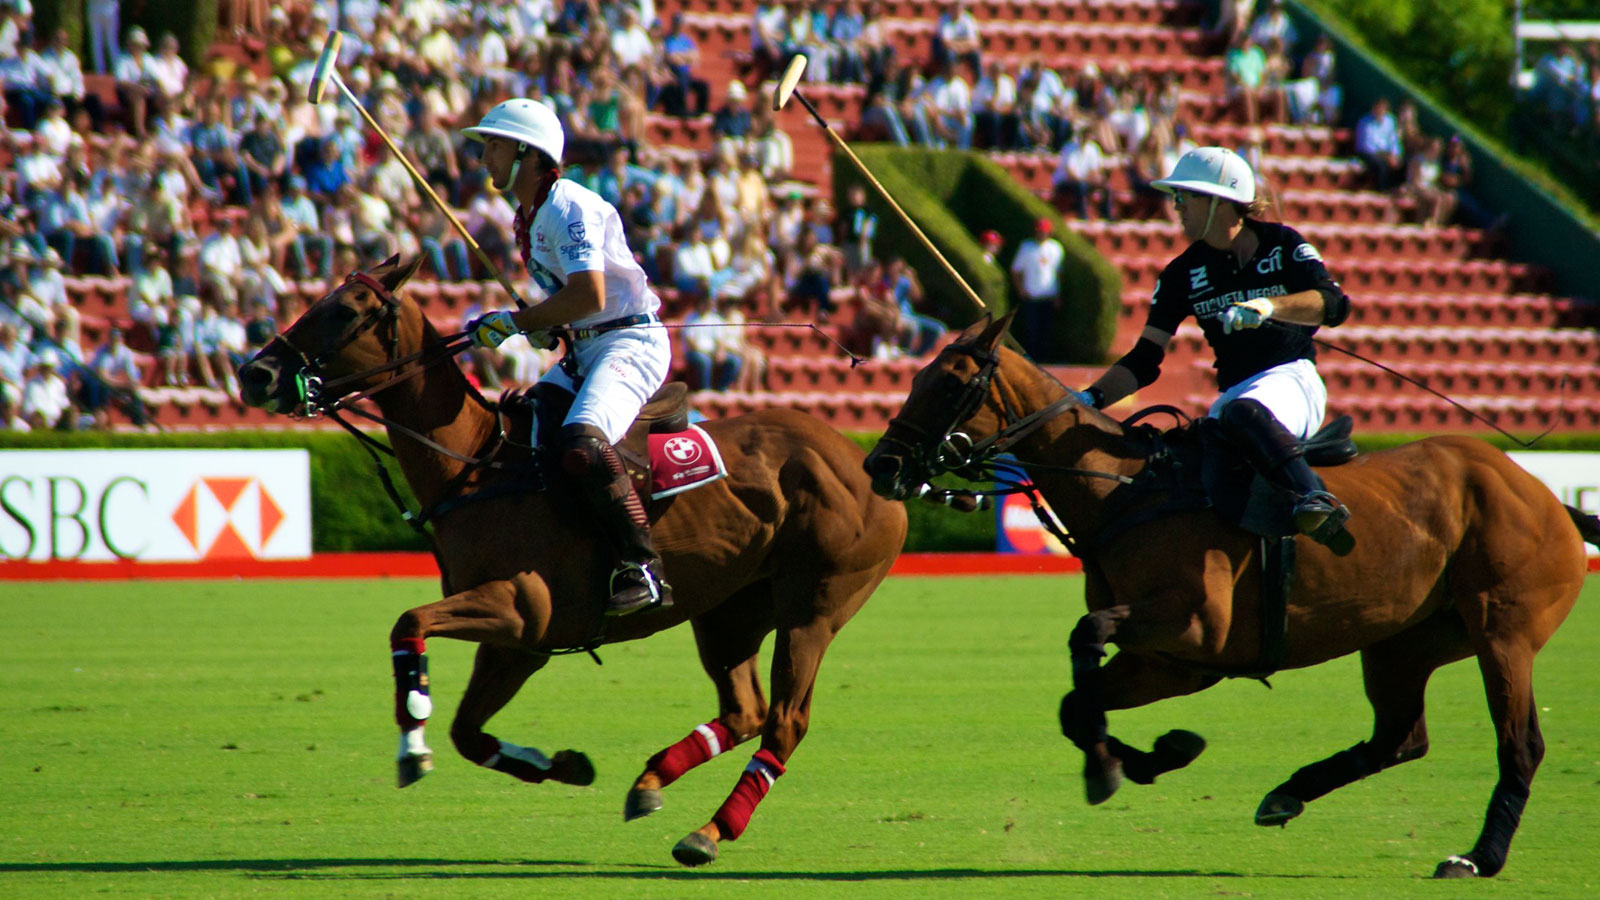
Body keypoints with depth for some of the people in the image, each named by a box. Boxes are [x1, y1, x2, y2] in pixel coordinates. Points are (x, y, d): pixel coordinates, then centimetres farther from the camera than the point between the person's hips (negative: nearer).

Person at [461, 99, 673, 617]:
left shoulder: (569, 207, -15)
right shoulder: (528, 218, 16)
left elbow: (589, 296, -25)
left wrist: (514, 323, -19)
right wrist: (545, 326, 6)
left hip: (631, 341, -11)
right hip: (584, 350, 11)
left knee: (582, 445, -31)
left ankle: (643, 567, -28)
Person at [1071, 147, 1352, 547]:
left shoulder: (1281, 244, -1)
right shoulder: (1183, 273, 9)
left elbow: (1334, 304, -16)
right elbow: (1144, 360, 8)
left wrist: (1270, 306, -32)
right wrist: (1090, 398, -7)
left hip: (1292, 379, -6)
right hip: (1235, 391, 6)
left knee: (1244, 412, -39)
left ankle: (1315, 498, -51)